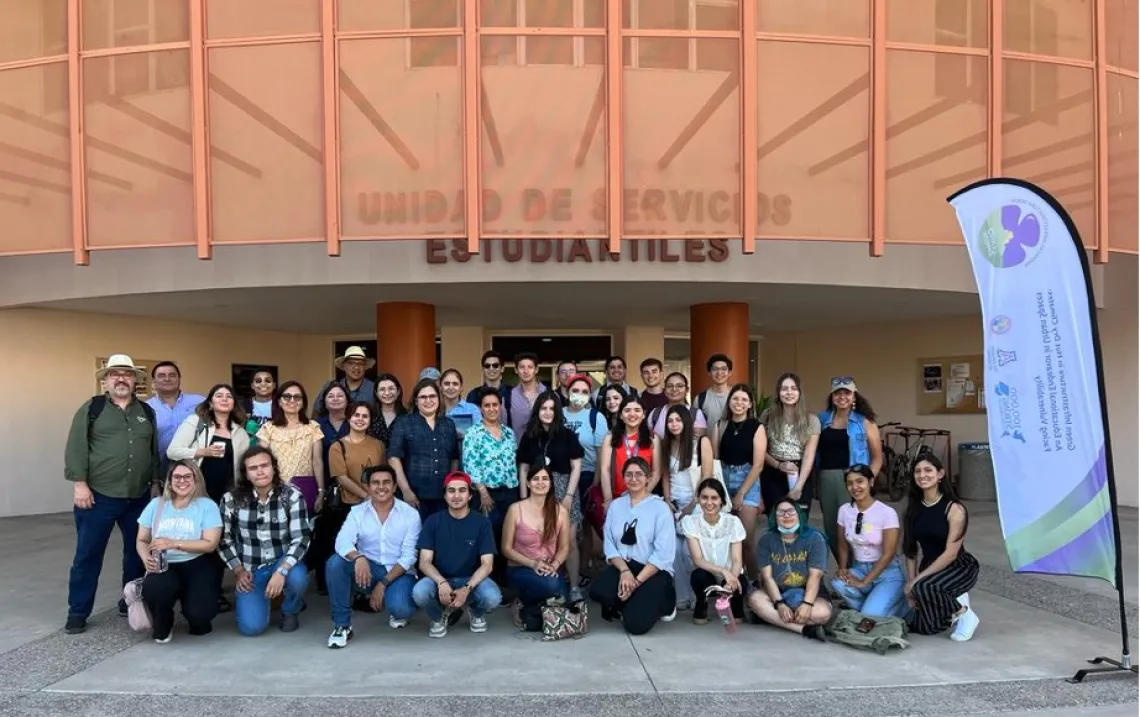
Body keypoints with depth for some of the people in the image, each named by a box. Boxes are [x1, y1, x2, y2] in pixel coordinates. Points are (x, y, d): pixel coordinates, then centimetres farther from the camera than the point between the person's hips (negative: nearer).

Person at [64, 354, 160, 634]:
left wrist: (156, 483, 10)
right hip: (99, 496, -4)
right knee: (88, 555, 2)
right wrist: (79, 483, -13)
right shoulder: (92, 408, 0)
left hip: (139, 498, 4)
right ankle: (78, 612, 13)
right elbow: (76, 448, -6)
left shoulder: (147, 412, 12)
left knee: (138, 553, 11)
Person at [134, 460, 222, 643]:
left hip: (196, 566, -2)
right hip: (163, 566, 2)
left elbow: (210, 544, -11)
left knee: (199, 612, -27)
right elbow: (141, 541, 10)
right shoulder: (156, 505, 8)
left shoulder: (207, 506, -2)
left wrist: (174, 543, -20)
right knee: (154, 588, -34)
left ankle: (196, 618, 18)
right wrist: (146, 558, -12)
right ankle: (162, 626, 3)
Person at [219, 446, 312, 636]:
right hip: (251, 569, 1)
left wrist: (281, 571, -30)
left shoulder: (292, 496, -13)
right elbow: (224, 538, 3)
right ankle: (248, 601, 24)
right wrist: (238, 570, -6)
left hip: (283, 562, -1)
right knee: (251, 627, -15)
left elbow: (301, 538, -17)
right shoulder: (232, 499, -7)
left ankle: (290, 610, 1)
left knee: (297, 578, -36)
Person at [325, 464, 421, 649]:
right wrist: (358, 557, -41)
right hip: (368, 570, 2)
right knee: (335, 562, -26)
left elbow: (409, 556, -9)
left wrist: (383, 584, -19)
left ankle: (397, 610, 11)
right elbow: (342, 542, -18)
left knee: (400, 608, -32)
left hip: (398, 573, -2)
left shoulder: (410, 514, -5)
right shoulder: (357, 512, -1)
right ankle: (342, 625, -12)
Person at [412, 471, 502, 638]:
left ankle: (476, 612, 8)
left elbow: (487, 564, -11)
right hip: (440, 579, 0)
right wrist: (442, 583, -29)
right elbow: (425, 562, -9)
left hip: (472, 579, 0)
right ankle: (439, 617, 3)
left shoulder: (482, 522, -7)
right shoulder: (433, 521, -5)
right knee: (419, 592, -33)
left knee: (493, 597, -32)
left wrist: (467, 588, -28)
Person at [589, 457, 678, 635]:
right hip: (623, 566, 3)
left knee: (635, 624, -21)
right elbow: (609, 544, 0)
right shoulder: (615, 505, 8)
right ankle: (630, 603, 4)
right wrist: (624, 570, -17)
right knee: (598, 591, -29)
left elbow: (664, 553, -12)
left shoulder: (660, 508, -5)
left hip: (654, 570, -3)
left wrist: (638, 580, -18)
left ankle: (662, 602, 11)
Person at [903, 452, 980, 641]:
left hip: (960, 567, -6)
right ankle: (954, 603, 23)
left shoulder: (954, 509, -17)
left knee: (924, 587, -35)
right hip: (930, 567, 6)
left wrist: (916, 580, -23)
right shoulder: (914, 508, 0)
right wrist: (910, 583, -8)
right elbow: (910, 549, 3)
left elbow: (950, 553, -22)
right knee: (920, 627, -3)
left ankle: (964, 614, -8)